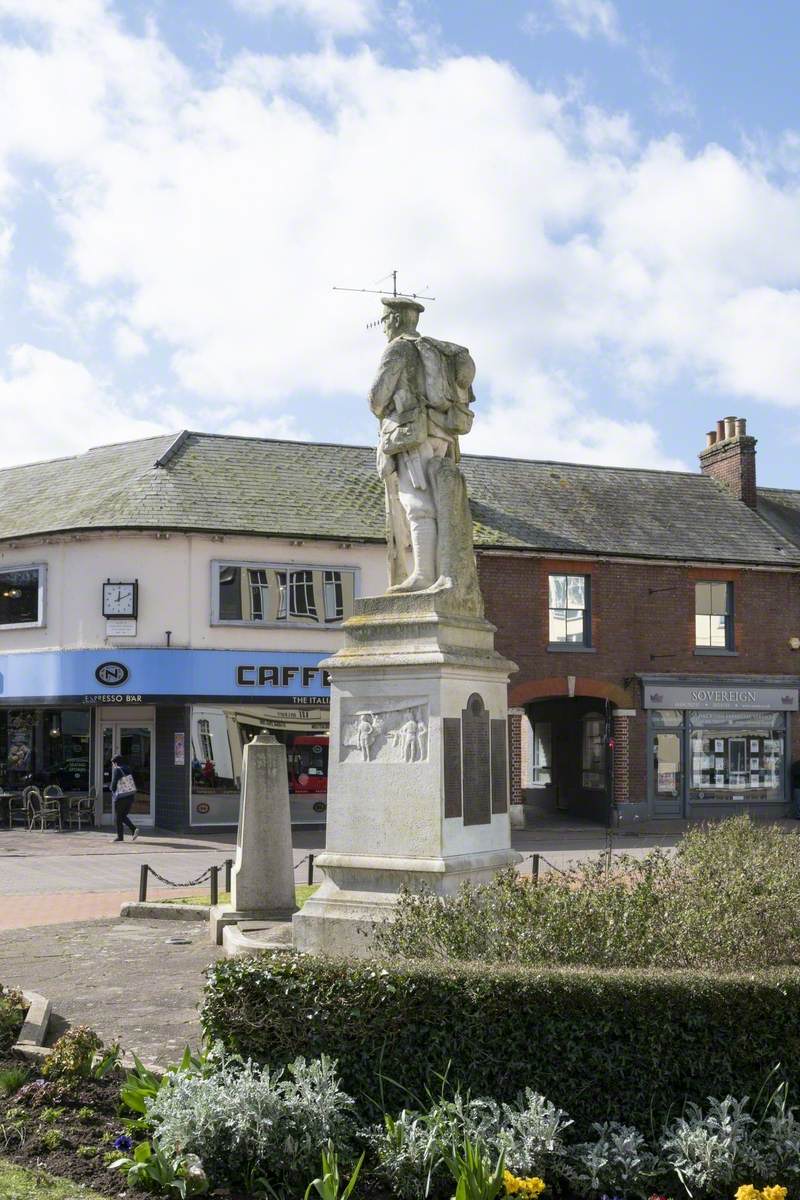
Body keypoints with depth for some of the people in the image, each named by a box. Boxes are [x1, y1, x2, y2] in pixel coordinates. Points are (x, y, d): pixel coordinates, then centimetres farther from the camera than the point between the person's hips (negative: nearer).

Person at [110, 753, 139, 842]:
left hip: (120, 797, -6)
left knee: (118, 817, 6)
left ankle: (120, 836, 9)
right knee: (124, 816, 17)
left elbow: (114, 784, -13)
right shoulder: (128, 769, 12)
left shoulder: (116, 770, -9)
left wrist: (112, 789, 9)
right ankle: (134, 830, -2)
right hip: (131, 796, 6)